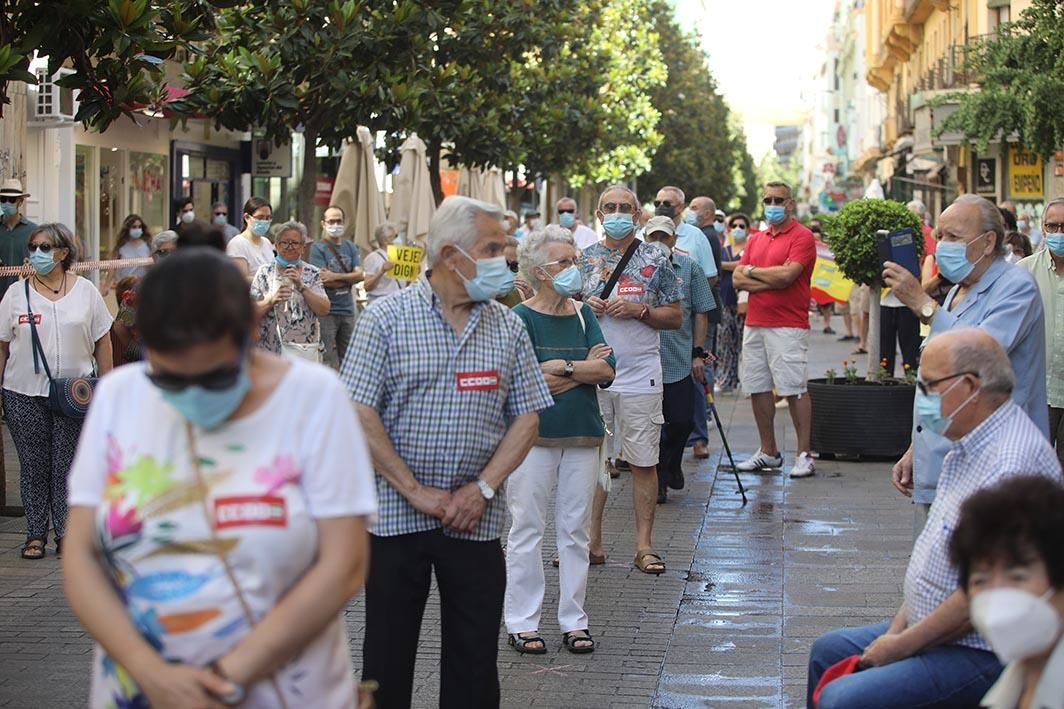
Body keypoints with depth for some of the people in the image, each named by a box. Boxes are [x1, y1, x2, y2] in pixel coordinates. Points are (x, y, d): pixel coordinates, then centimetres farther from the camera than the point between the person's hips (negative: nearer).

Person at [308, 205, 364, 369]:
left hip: (348, 309, 6)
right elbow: (324, 281, -14)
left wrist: (336, 277, -13)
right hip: (327, 311, -6)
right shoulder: (318, 248, -4)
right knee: (328, 362, -8)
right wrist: (349, 279, -5)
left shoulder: (350, 247, 13)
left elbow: (360, 275, 0)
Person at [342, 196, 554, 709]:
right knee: (388, 655, 6)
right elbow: (360, 416, -10)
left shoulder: (508, 328, 6)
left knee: (475, 658, 7)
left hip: (476, 520, 3)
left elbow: (526, 419, 6)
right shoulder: (386, 319, -5)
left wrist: (483, 489, -7)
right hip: (397, 514, -3)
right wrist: (416, 492, -13)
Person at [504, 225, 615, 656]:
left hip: (582, 435, 5)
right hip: (534, 435, -5)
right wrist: (583, 366, -9)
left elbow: (607, 371, -2)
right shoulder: (521, 318, -6)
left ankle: (574, 621, 16)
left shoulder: (582, 314, 9)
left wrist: (561, 369, -14)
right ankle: (522, 623, 9)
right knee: (527, 528, 2)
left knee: (575, 529, 9)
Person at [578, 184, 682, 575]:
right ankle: (591, 541, 15)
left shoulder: (655, 260, 2)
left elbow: (675, 317, 2)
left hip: (640, 376, -2)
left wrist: (639, 310, -14)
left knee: (643, 462, 1)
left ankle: (644, 545, 7)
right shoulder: (584, 259, 9)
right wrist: (585, 307, -6)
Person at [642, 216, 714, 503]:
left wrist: (698, 353, 3)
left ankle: (670, 466, 30)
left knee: (682, 420, 3)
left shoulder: (689, 268, 5)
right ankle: (658, 481, 15)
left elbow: (700, 313, 8)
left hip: (680, 360, 1)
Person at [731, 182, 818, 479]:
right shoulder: (756, 240, 16)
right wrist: (770, 281, -8)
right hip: (754, 323, 7)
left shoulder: (802, 236, -4)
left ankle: (804, 455, -2)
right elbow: (737, 279, 7)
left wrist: (753, 271, -2)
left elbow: (786, 275, -18)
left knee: (794, 390, -6)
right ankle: (768, 452, 18)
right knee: (758, 388, 9)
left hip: (788, 327, -7)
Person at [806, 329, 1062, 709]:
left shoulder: (1010, 467, -26)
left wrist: (902, 645, -17)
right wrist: (897, 628, 7)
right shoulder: (970, 447, 10)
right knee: (828, 650, 21)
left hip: (983, 655, -11)